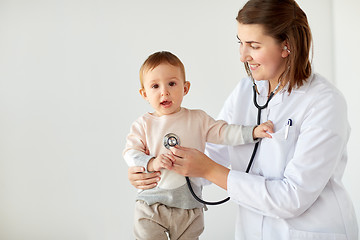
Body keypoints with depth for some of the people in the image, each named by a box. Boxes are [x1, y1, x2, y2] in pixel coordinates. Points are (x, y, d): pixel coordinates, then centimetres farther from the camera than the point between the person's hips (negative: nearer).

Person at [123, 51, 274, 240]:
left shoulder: (198, 119, 4)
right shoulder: (143, 124, 0)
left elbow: (223, 132, 0)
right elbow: (130, 153, -6)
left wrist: (254, 132, -14)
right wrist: (152, 163, -24)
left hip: (189, 206, 1)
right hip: (151, 205, -1)